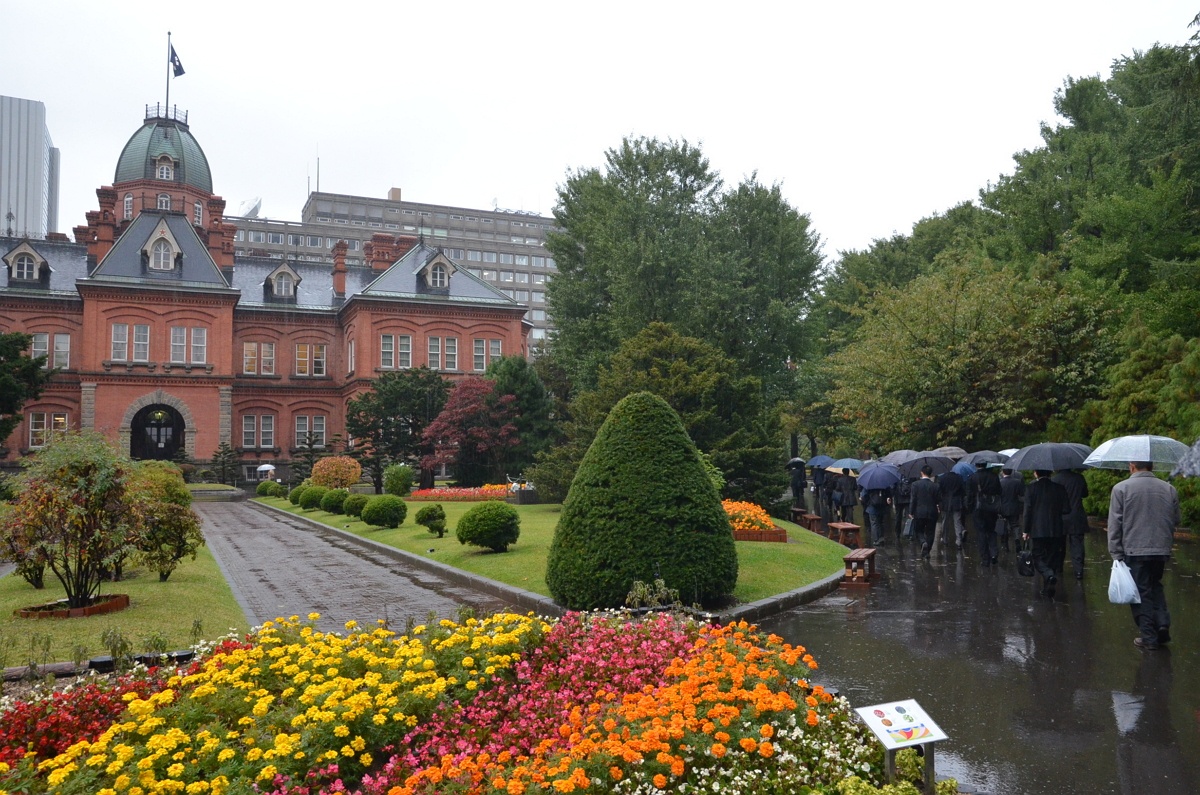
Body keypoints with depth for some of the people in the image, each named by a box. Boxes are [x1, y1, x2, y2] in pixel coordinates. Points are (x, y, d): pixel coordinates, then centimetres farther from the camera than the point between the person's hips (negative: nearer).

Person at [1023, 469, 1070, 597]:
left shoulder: (1031, 488, -7)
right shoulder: (1059, 488, 0)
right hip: (1056, 531, 3)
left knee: (1039, 557, 6)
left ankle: (1049, 575, -22)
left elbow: (1028, 510, -9)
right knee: (1052, 558, 12)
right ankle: (1048, 588, 15)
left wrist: (1026, 530, -2)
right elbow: (1066, 510, -1)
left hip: (1038, 530, -3)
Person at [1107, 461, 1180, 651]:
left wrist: (1116, 554, -4)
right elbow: (1175, 521, 11)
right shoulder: (1169, 489, 4)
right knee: (1155, 586, 23)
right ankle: (1162, 623, 9)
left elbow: (1114, 524, -8)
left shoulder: (1121, 488, -7)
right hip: (1162, 550, 4)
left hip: (1134, 551, -4)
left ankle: (1149, 638, 7)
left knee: (1141, 592, 4)